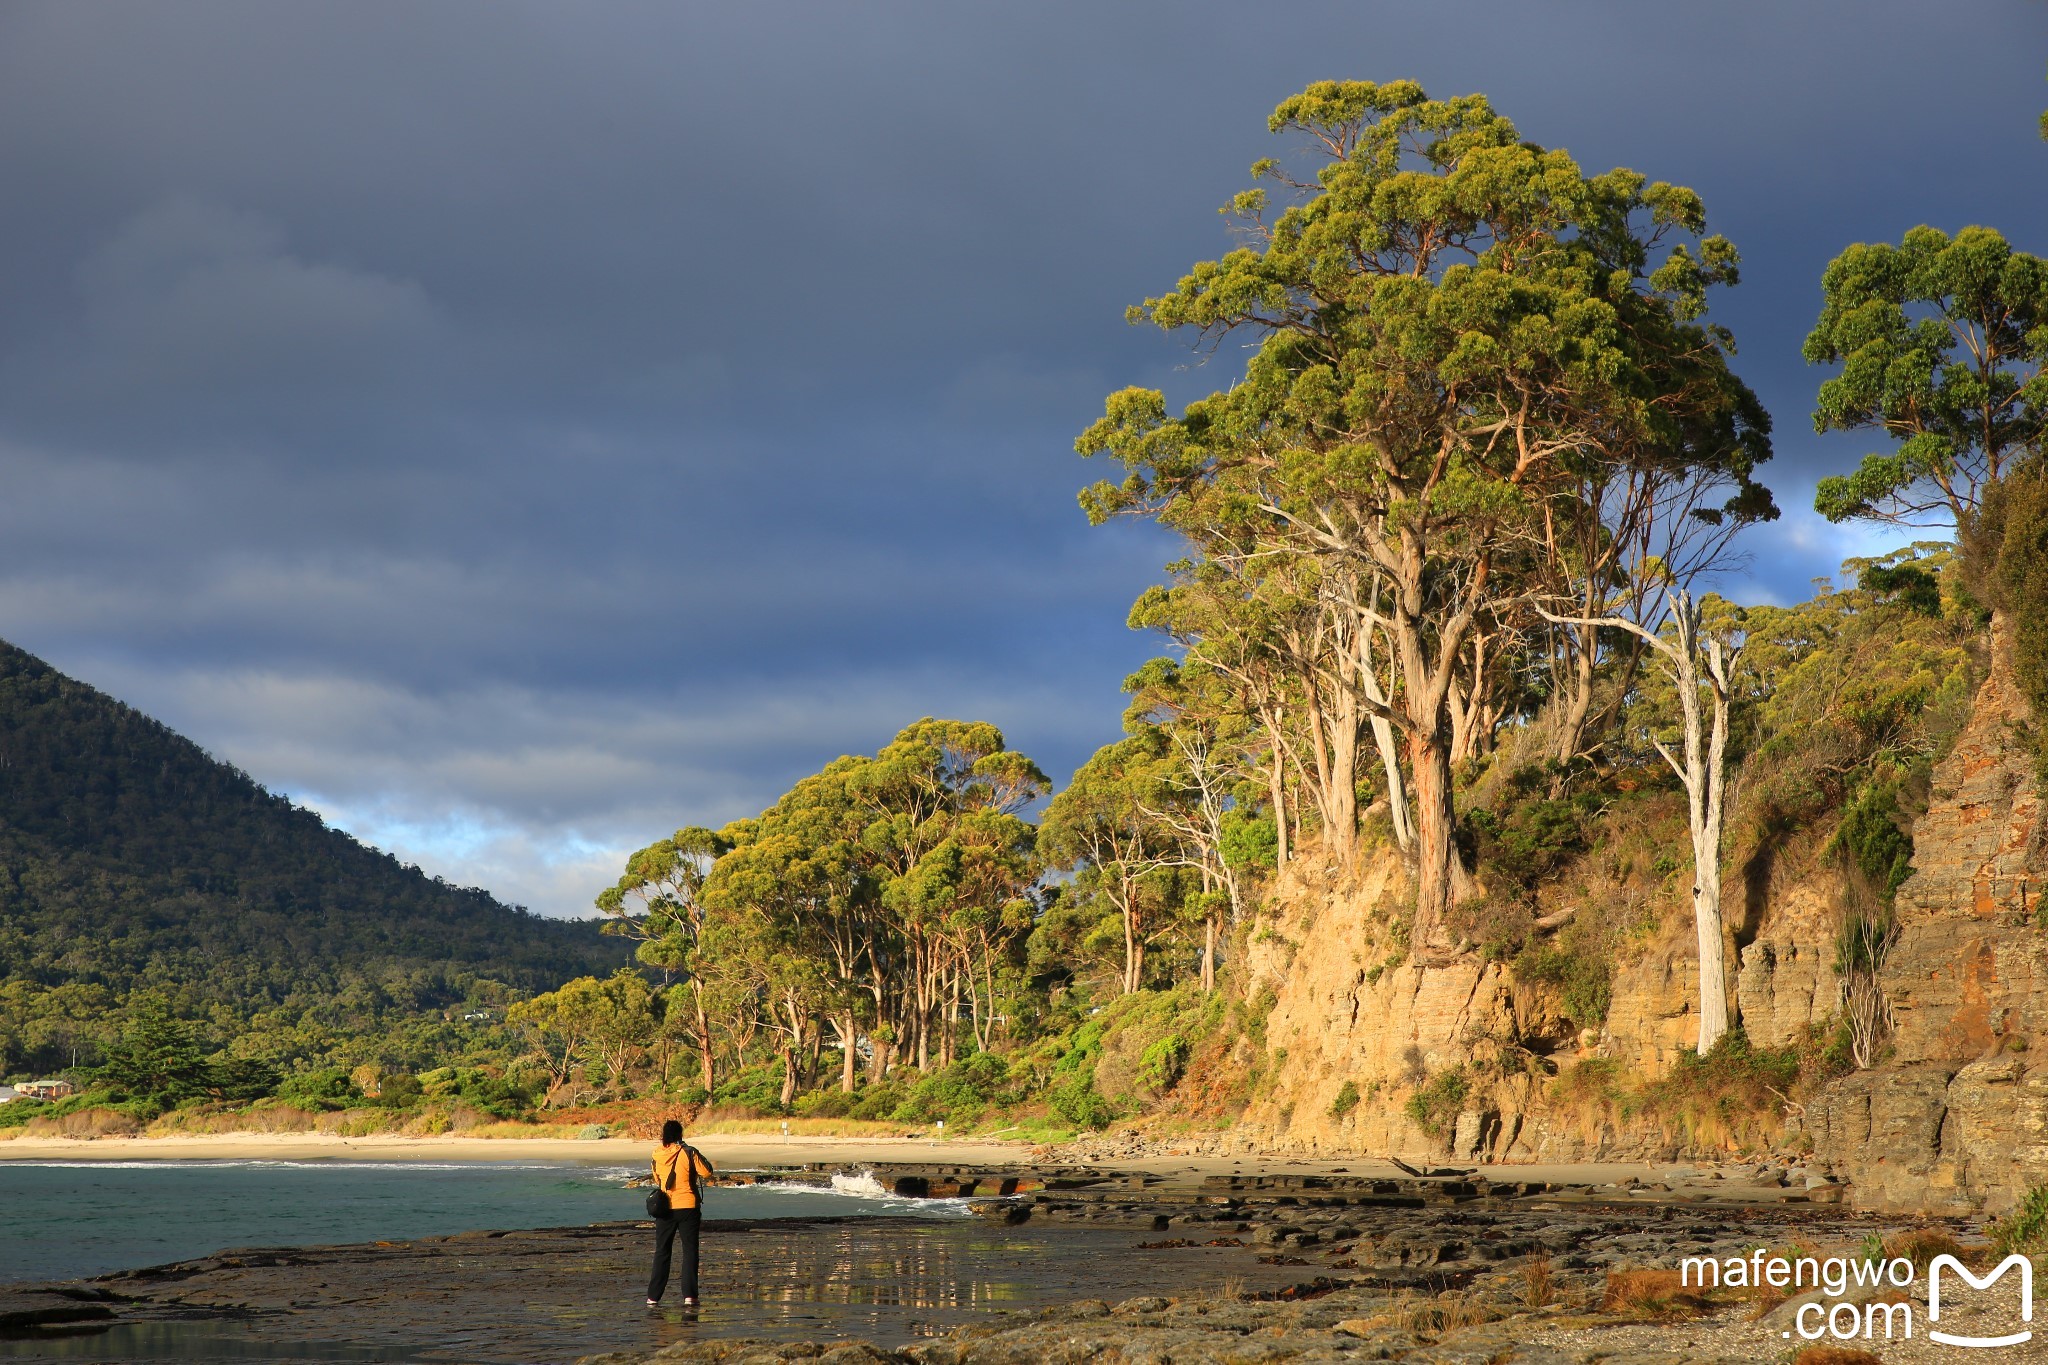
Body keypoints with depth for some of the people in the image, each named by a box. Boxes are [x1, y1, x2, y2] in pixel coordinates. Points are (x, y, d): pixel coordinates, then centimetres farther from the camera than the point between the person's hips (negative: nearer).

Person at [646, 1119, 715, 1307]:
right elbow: (707, 1173, -5)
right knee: (689, 1251, 3)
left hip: (665, 1208, 3)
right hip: (688, 1207, -3)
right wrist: (699, 1157, 9)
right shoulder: (688, 1153, -11)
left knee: (661, 1252, 10)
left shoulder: (657, 1154, 0)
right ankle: (689, 1295, -5)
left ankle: (653, 1297, 7)